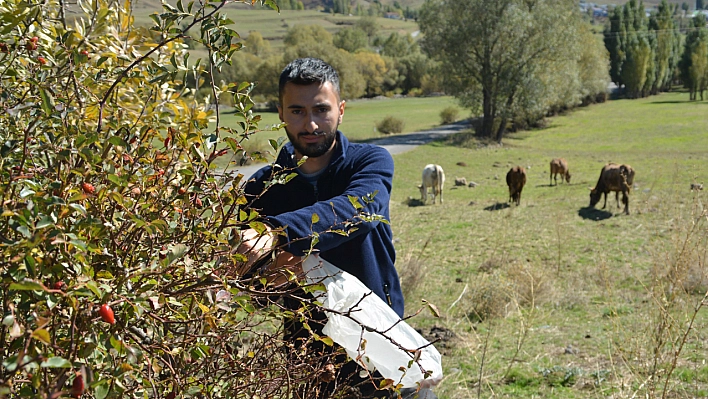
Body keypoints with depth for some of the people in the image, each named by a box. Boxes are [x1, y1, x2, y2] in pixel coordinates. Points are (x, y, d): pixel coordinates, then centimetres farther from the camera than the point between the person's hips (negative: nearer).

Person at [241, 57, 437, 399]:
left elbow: (355, 210, -31)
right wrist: (273, 273, -25)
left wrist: (276, 233, -45)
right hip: (306, 349, 2)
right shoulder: (262, 188, -1)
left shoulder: (371, 163, -8)